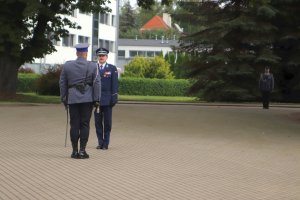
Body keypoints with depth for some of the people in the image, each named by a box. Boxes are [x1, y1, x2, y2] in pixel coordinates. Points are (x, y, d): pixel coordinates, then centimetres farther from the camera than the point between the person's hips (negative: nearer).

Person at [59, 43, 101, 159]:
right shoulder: (92, 66, 0)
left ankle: (75, 151, 6)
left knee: (74, 125, 4)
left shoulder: (67, 66, 6)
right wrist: (96, 99, -1)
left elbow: (62, 83, 9)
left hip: (73, 99, 1)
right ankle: (82, 150, -1)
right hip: (87, 99, -1)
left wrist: (64, 99, 16)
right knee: (85, 124, 1)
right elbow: (97, 83, -4)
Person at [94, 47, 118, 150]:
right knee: (98, 122, 5)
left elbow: (114, 84, 1)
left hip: (107, 99, -2)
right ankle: (100, 142, 12)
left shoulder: (112, 68, 4)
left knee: (107, 122, 1)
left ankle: (106, 143, 7)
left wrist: (114, 98, -5)